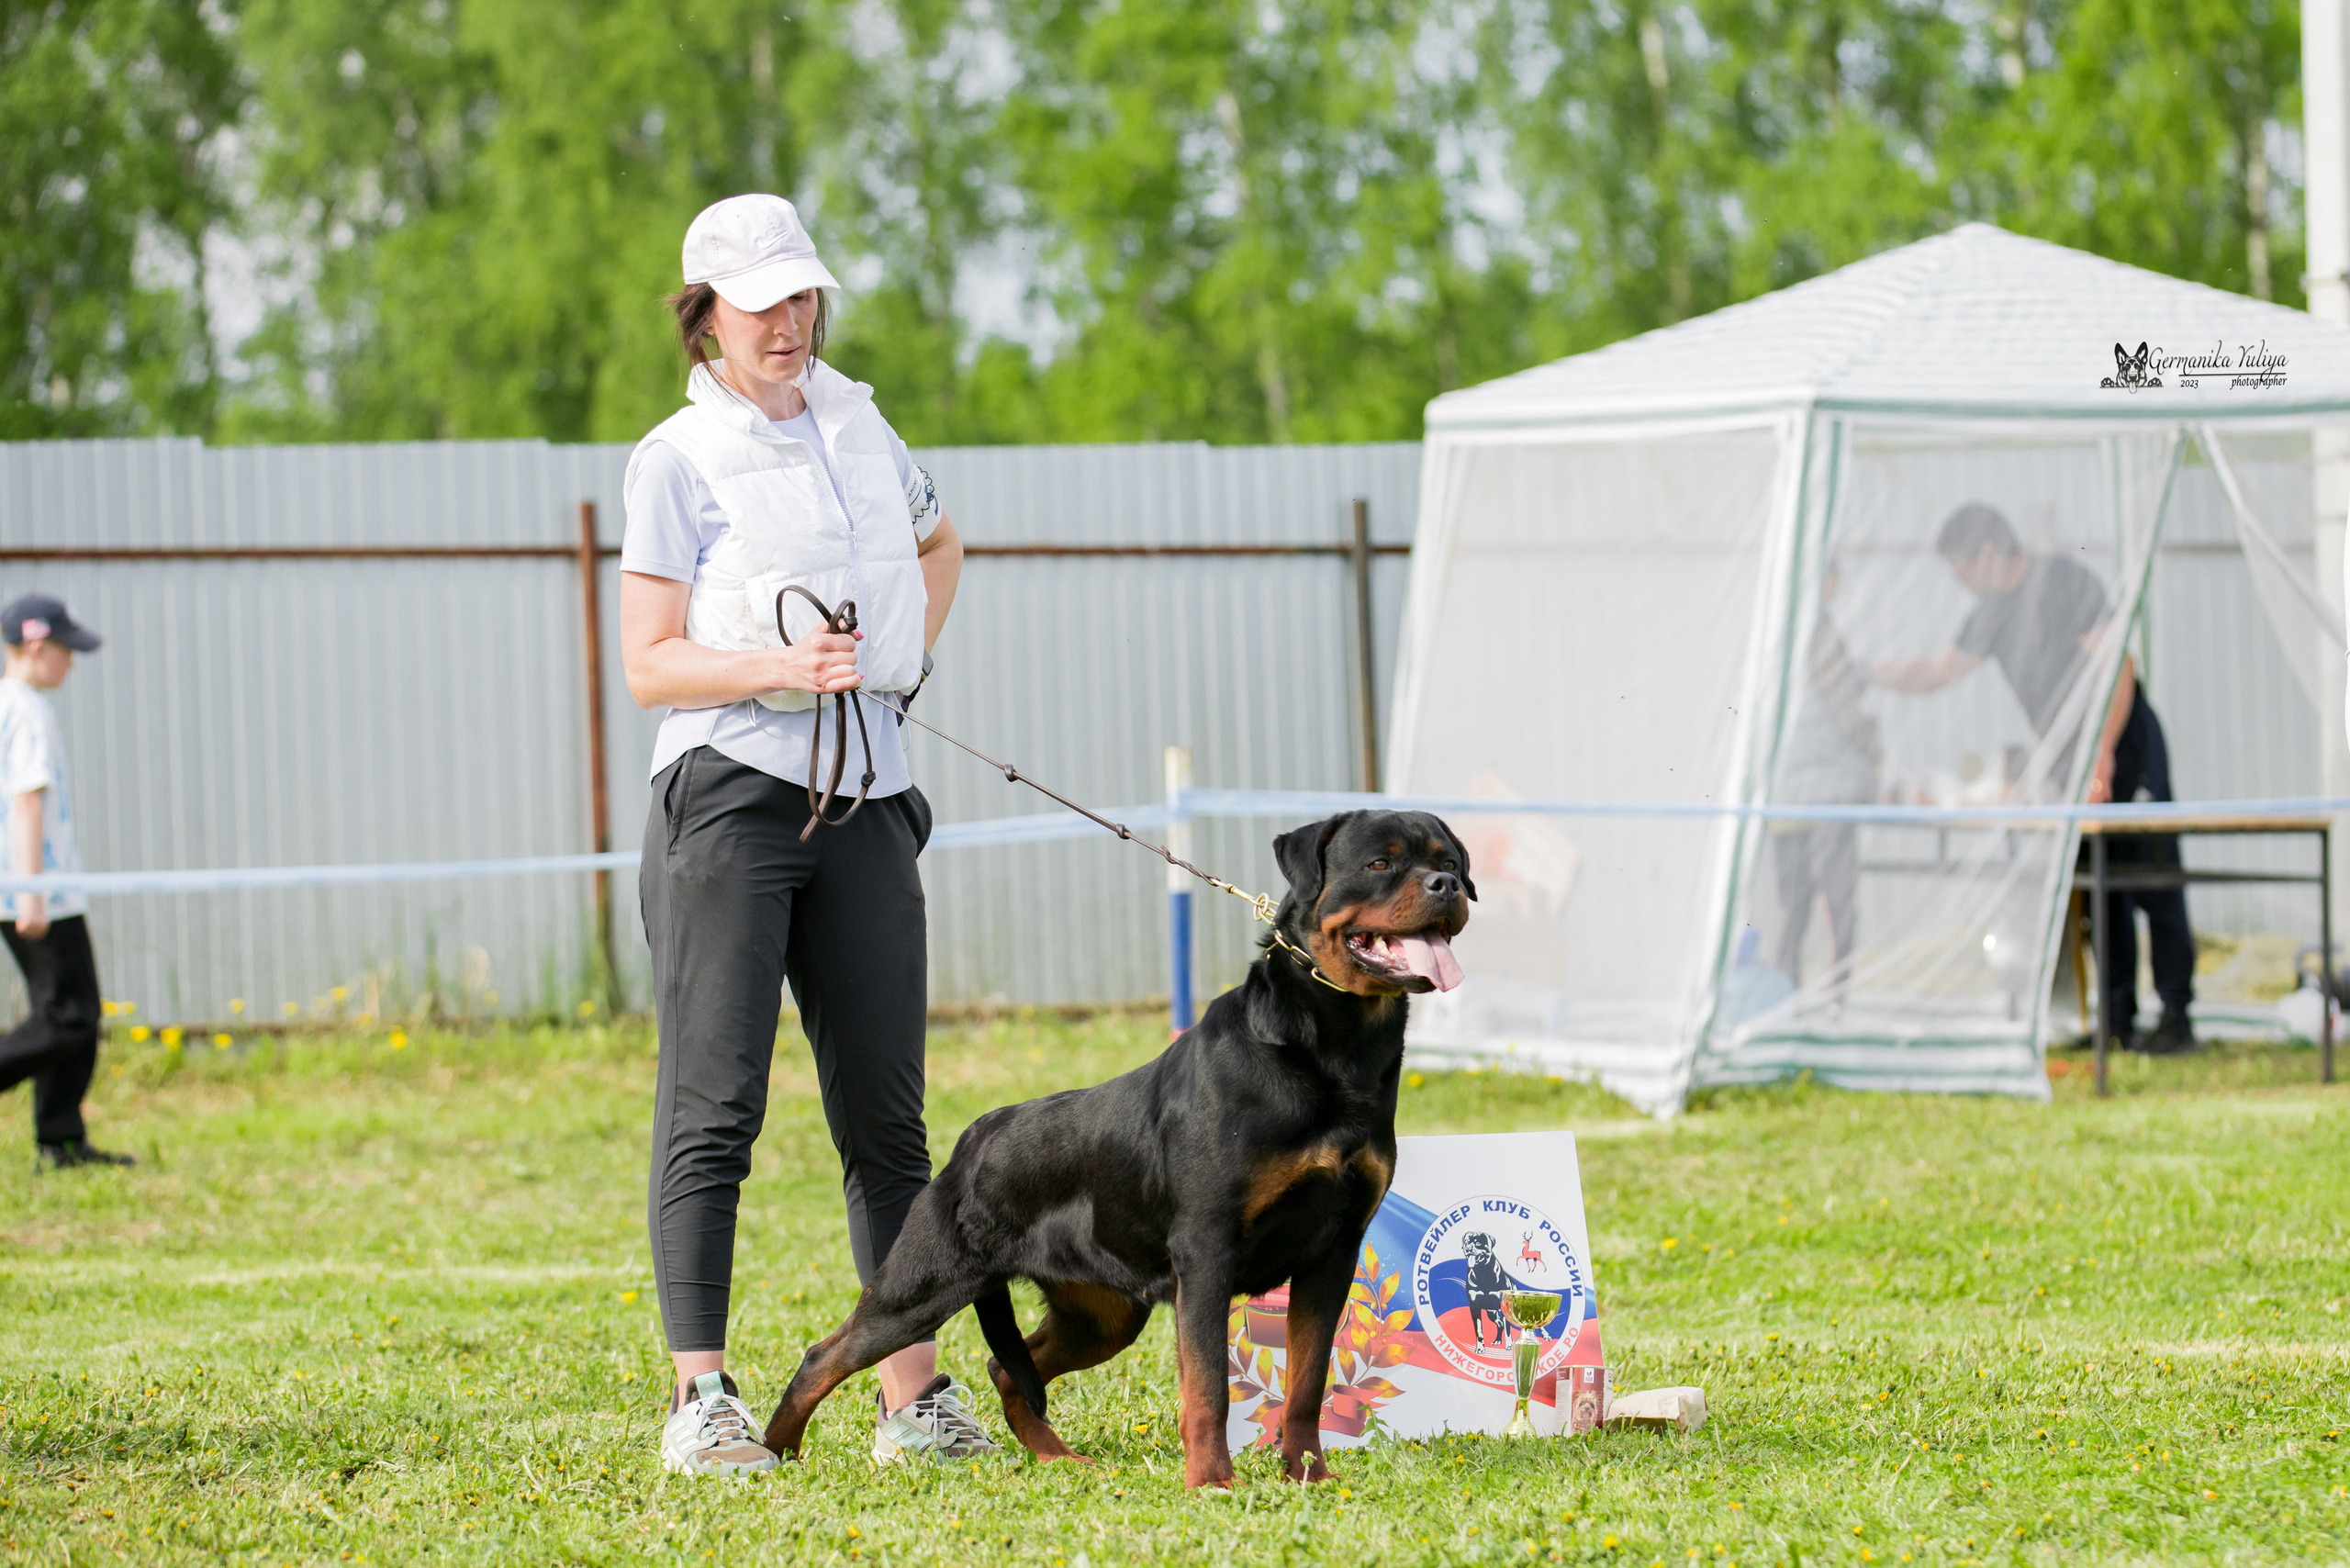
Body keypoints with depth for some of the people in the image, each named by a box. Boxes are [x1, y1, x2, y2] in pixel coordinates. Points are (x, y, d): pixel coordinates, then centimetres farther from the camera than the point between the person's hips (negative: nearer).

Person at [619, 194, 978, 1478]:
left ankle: (914, 1398, 7)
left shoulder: (856, 425, 14)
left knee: (885, 1107, 4)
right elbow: (648, 663, -5)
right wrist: (777, 668, -20)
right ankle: (700, 1400, -7)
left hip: (862, 803, 5)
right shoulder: (675, 459, -2)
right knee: (713, 1106, -8)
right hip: (729, 796, -5)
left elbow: (938, 546, 34)